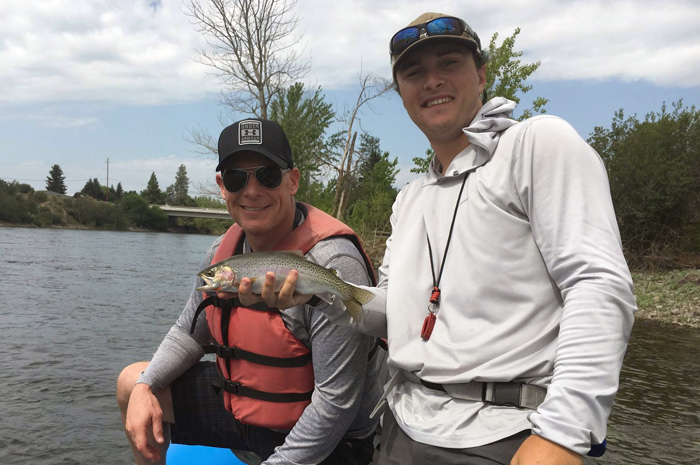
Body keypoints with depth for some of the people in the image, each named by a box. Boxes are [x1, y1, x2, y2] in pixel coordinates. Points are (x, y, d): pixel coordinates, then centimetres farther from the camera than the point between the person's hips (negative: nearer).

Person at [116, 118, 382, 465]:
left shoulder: (332, 264, -28)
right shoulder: (224, 250, -4)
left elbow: (337, 402, -27)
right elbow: (189, 332, 12)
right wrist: (145, 387, -3)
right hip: (241, 404, 7)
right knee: (132, 382, 14)